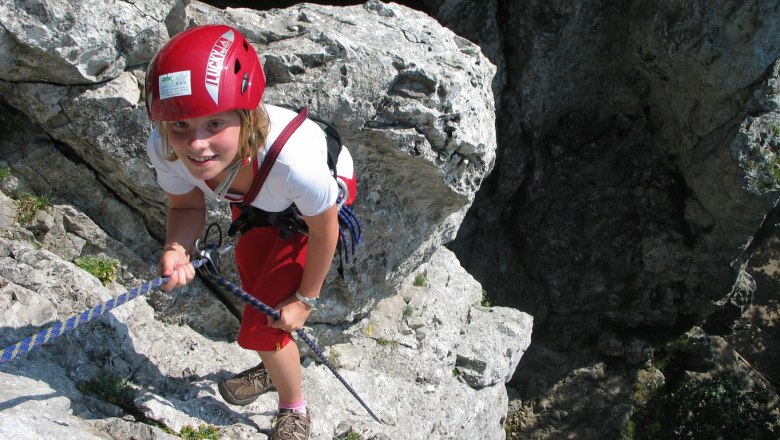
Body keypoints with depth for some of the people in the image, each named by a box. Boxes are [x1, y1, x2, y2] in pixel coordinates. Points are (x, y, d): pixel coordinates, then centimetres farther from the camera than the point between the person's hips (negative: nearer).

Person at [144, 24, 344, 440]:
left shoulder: (292, 158, -48)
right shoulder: (164, 149, -36)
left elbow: (323, 231, -27)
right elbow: (187, 207, -14)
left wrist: (305, 298, -13)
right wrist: (176, 248, -37)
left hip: (311, 206, -4)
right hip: (255, 203, 5)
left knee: (261, 325, -5)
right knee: (255, 292, 24)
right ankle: (273, 369, 57)